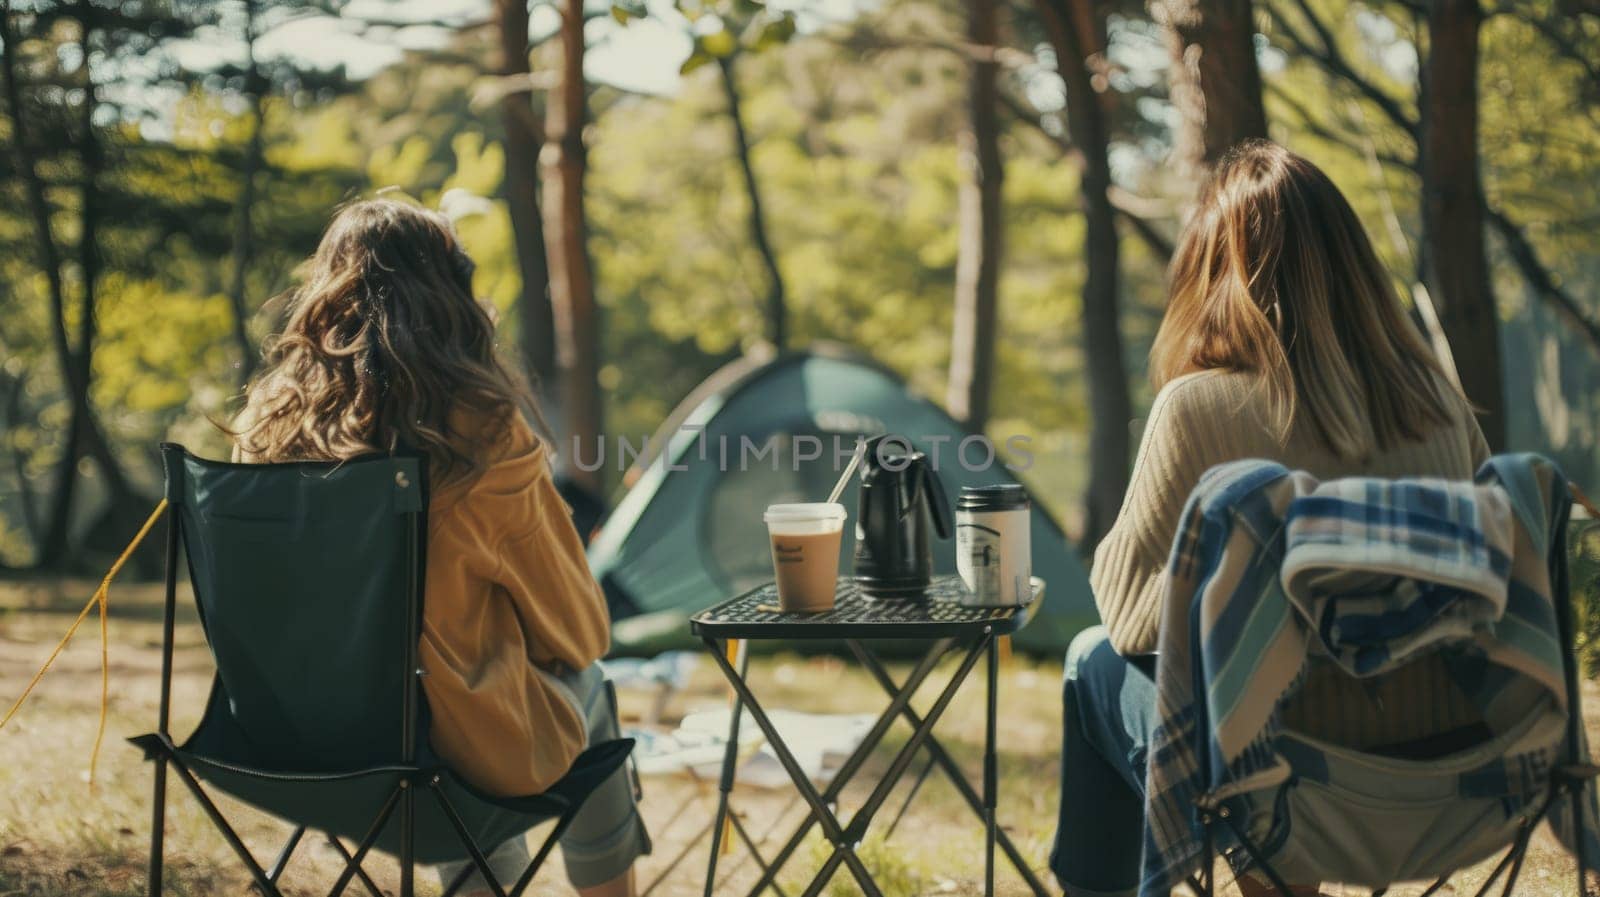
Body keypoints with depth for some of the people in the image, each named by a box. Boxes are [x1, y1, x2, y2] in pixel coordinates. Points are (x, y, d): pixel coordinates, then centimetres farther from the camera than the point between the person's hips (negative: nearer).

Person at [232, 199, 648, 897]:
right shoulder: (484, 433, -18)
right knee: (586, 688, 27)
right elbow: (580, 631, -6)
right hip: (473, 748, -4)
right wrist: (575, 653, 17)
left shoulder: (269, 421, -7)